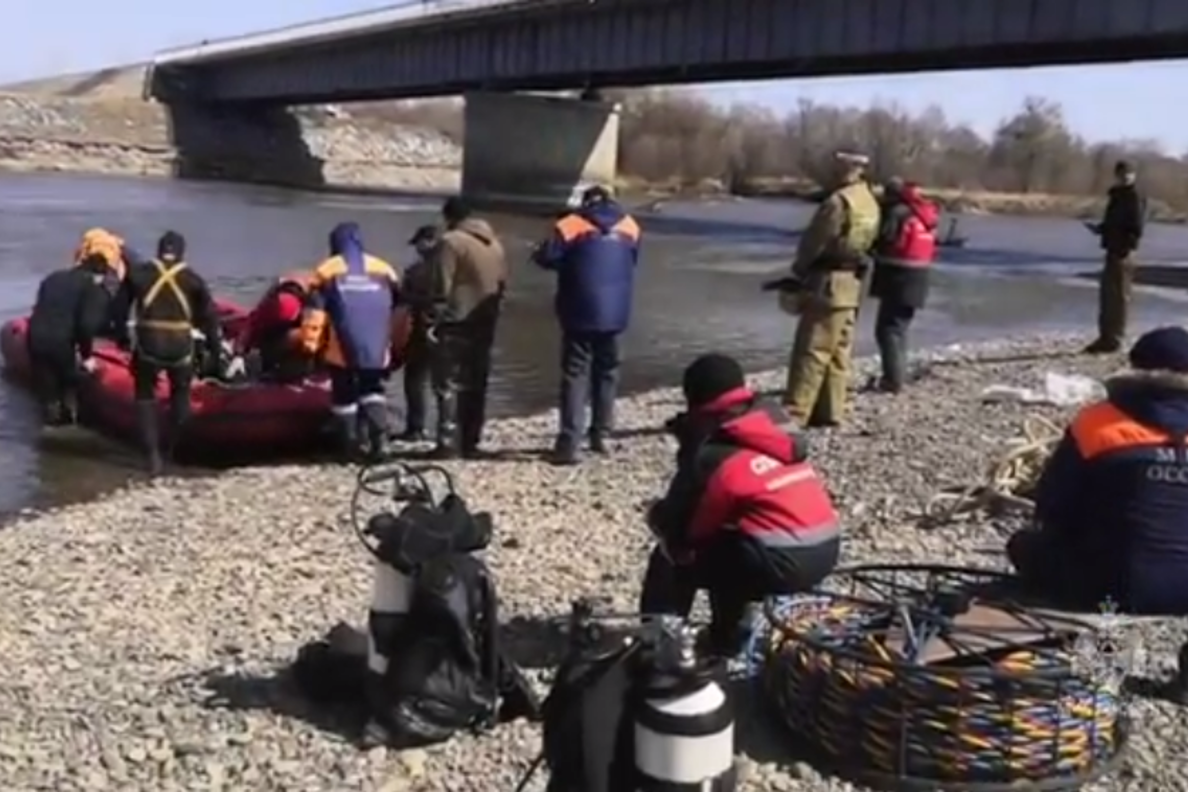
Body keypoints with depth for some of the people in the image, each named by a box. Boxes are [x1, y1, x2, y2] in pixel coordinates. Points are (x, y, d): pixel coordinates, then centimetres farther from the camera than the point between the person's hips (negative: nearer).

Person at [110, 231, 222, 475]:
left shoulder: (137, 272, 8)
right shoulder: (192, 278, 5)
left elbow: (118, 309, 11)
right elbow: (209, 316, 5)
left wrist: (123, 336, 24)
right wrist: (215, 349, 13)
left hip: (147, 345, 0)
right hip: (180, 347, 0)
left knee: (145, 396, 18)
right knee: (181, 393, 26)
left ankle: (153, 454, 7)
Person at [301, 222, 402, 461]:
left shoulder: (327, 271, 4)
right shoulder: (383, 269, 12)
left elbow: (315, 312, -3)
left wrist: (310, 343, 0)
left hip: (341, 349, -2)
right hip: (376, 349, 2)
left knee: (344, 396, 8)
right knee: (373, 390, 15)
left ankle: (350, 448, 8)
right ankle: (379, 434, -7)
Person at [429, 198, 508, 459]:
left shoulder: (451, 241, -10)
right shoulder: (494, 243, 14)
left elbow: (441, 287, -14)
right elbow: (502, 284, 15)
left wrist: (435, 317, -9)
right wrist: (491, 314, 17)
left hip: (457, 323, -7)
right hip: (485, 324, 7)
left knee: (449, 384, -4)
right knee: (476, 385, 11)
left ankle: (448, 444, -8)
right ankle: (471, 442, 14)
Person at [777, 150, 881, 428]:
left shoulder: (839, 201, -17)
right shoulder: (871, 204, 13)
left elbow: (814, 242, -13)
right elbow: (866, 242, 14)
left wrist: (798, 271, 4)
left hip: (828, 283, -9)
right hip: (851, 284, 9)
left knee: (811, 351, -9)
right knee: (838, 353, 11)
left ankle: (794, 413, -9)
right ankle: (829, 412, 15)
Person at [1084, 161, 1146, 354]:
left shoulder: (1135, 197, -10)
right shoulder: (1116, 194, 17)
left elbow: (1136, 227, -18)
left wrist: (1128, 247, -26)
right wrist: (1100, 229, 8)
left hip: (1123, 251, -9)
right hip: (1113, 249, 9)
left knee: (1118, 295, -5)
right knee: (1107, 293, 13)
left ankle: (1114, 339, 0)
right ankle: (1106, 337, 21)